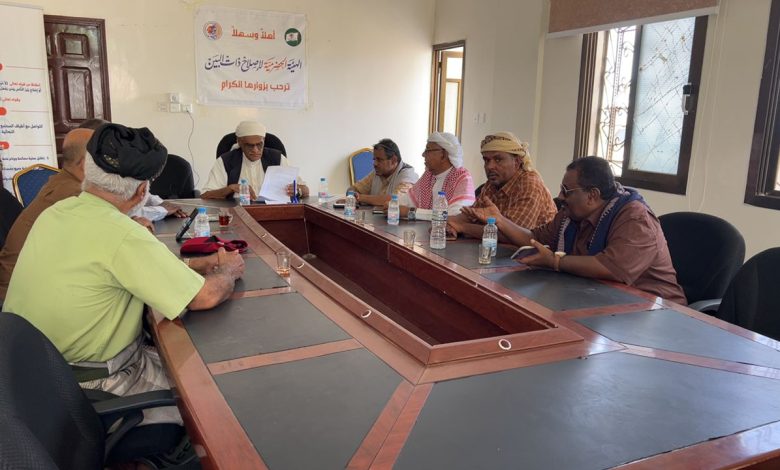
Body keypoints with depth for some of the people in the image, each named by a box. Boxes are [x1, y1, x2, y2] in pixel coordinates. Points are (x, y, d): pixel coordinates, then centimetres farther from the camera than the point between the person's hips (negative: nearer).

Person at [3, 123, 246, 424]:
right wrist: (228, 270, -4)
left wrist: (201, 264, 2)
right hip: (91, 389, -8)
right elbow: (208, 296, -25)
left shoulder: (55, 213, -3)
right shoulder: (122, 235, -28)